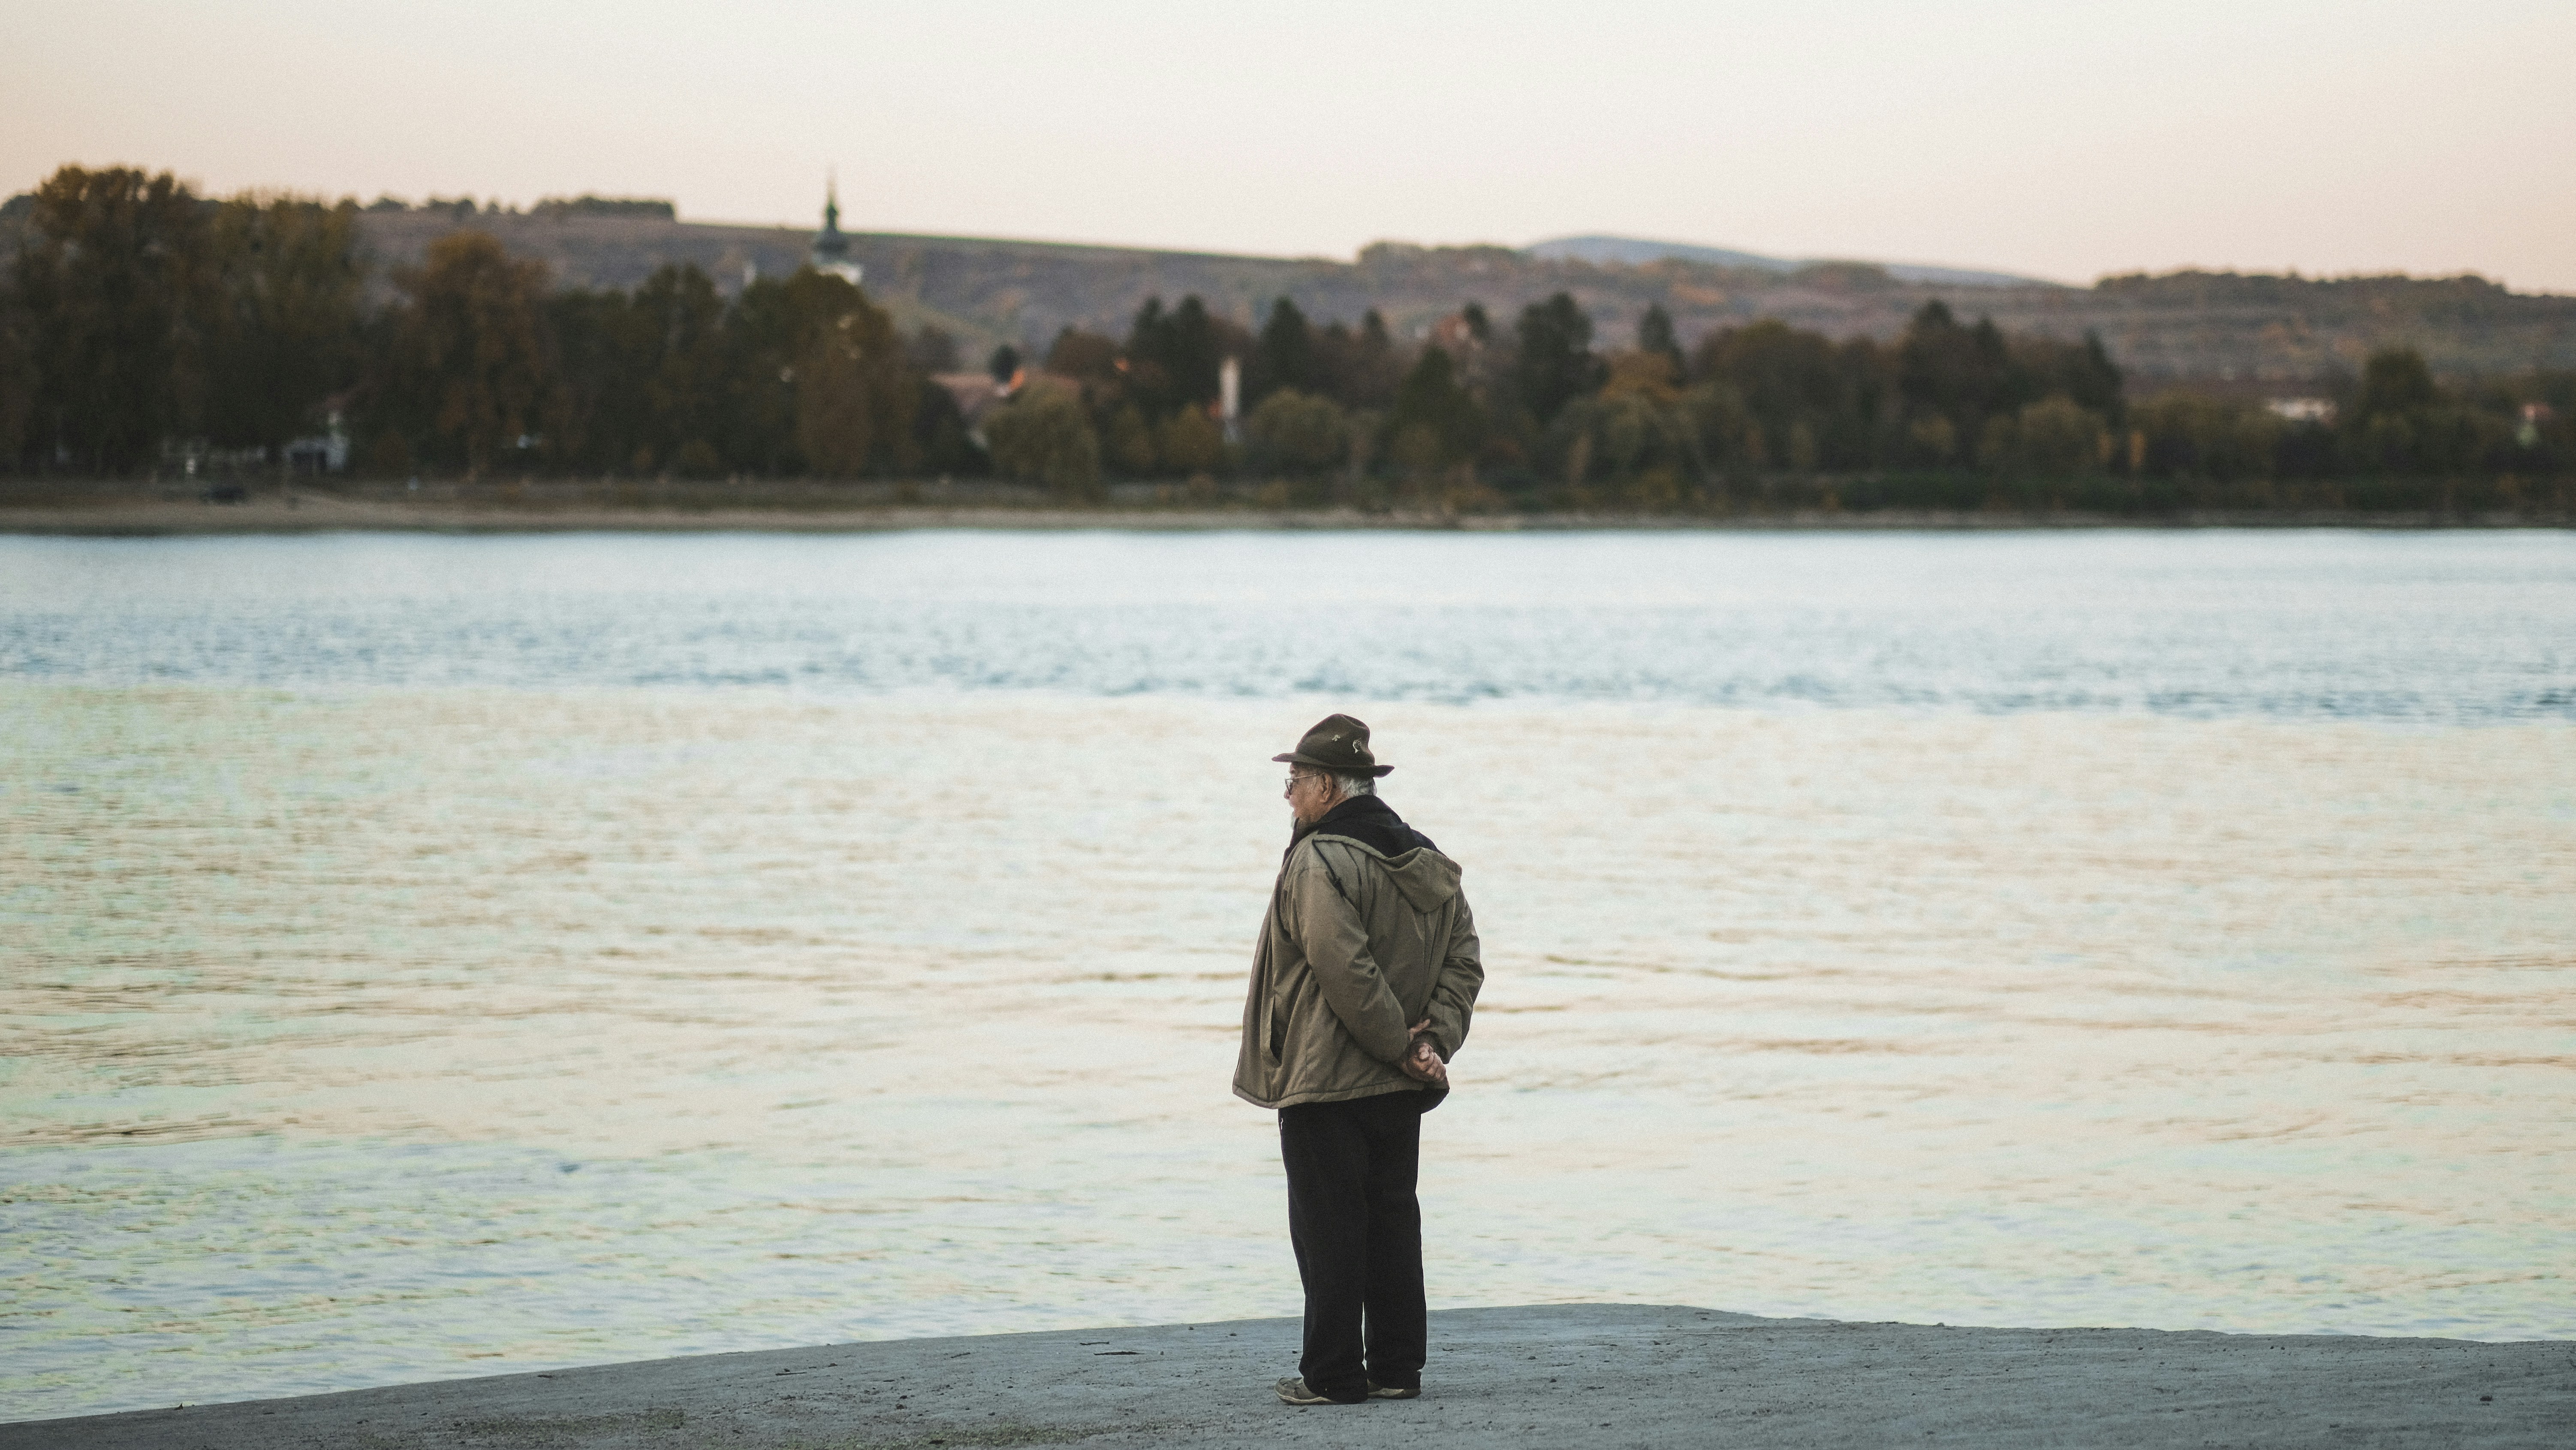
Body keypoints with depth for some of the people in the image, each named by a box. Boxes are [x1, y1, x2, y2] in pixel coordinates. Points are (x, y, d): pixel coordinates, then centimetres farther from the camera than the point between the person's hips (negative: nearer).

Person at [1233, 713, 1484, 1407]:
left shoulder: (1318, 861, -14)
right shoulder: (1426, 861, 11)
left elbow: (1346, 969, -23)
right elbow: (1464, 960, 7)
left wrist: (1402, 1045, -16)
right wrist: (1433, 1041, -3)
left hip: (1323, 1082, -8)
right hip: (1399, 1089, 8)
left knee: (1328, 1227, -2)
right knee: (1392, 1219, 13)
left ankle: (1332, 1375, 1)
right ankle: (1396, 1368, 15)